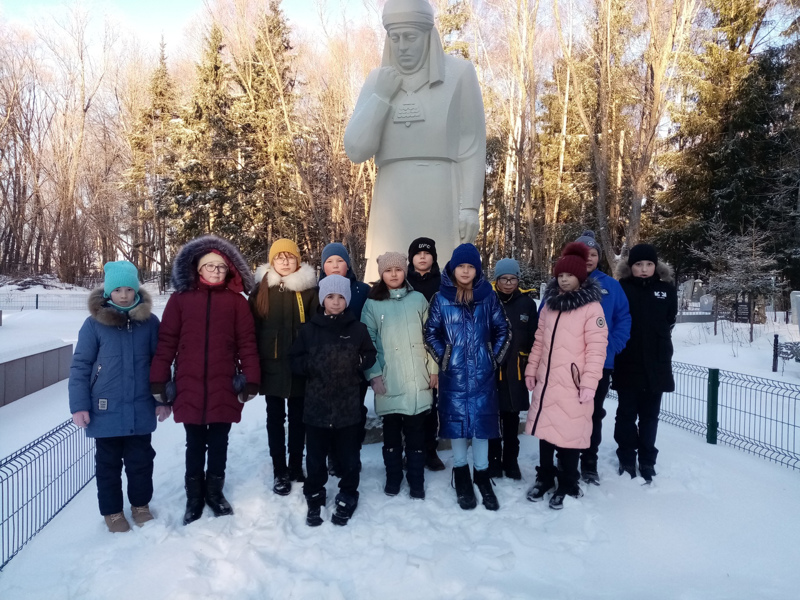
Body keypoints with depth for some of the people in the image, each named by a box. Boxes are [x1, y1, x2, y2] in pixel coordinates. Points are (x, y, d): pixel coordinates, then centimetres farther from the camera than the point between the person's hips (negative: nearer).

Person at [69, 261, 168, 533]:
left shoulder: (150, 322, -2)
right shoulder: (94, 323, -6)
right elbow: (80, 366, -3)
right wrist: (79, 405, -7)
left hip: (141, 410, 1)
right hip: (106, 410, -1)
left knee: (141, 460, 13)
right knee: (108, 463, 13)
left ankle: (140, 504, 33)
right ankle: (112, 511, 30)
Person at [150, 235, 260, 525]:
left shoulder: (237, 301, 2)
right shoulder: (180, 298, 2)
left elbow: (247, 343, 0)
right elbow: (166, 342, 2)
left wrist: (251, 381, -4)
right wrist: (159, 382, -1)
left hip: (225, 388, 0)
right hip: (189, 388, 0)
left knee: (218, 444, 14)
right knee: (195, 445, 12)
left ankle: (215, 493, 33)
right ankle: (194, 498, 29)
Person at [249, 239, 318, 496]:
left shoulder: (309, 289, -2)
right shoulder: (261, 289, 2)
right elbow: (253, 330, 2)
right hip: (272, 367, 1)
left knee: (298, 418, 12)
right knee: (275, 418, 9)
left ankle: (296, 467, 27)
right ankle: (279, 472, 20)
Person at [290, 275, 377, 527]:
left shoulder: (357, 328, 2)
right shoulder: (310, 329, 2)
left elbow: (370, 356, 9)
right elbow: (296, 360, 4)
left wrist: (357, 361, -11)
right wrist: (311, 365, -15)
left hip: (348, 404, 0)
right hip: (316, 403, 0)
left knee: (349, 455, 9)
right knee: (315, 455, 9)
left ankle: (347, 498, 27)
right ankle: (314, 498, 27)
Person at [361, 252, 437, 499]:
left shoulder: (418, 299, 6)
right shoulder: (372, 304, 2)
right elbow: (367, 342, 0)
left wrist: (434, 369, 4)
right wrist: (374, 374, -8)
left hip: (417, 379, 1)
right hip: (388, 380, 0)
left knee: (416, 431, 7)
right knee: (391, 431, 11)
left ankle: (416, 481, 19)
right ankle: (393, 477, 26)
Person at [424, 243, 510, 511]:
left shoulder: (488, 296, 0)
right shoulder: (441, 299, -2)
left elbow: (502, 329, 8)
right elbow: (430, 333, 5)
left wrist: (494, 358, 3)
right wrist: (443, 359, -1)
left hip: (481, 374, 1)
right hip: (454, 375, -1)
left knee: (481, 419, 6)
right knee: (457, 420, 6)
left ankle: (482, 474, 23)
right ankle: (461, 474, 24)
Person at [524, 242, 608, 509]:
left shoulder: (591, 306, -8)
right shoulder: (550, 304, 10)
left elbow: (597, 348, -12)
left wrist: (589, 383, -16)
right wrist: (531, 370, 12)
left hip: (572, 384, -5)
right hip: (546, 380, 6)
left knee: (568, 434, 3)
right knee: (545, 430, 14)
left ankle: (567, 485, 21)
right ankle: (545, 477, 32)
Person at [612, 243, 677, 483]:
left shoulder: (667, 289, 4)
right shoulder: (621, 289, -4)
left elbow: (668, 322, 11)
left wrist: (655, 340, 6)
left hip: (656, 364, 2)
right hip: (627, 364, -2)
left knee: (649, 414, 12)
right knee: (626, 414, 8)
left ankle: (647, 461, 23)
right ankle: (627, 460, 20)